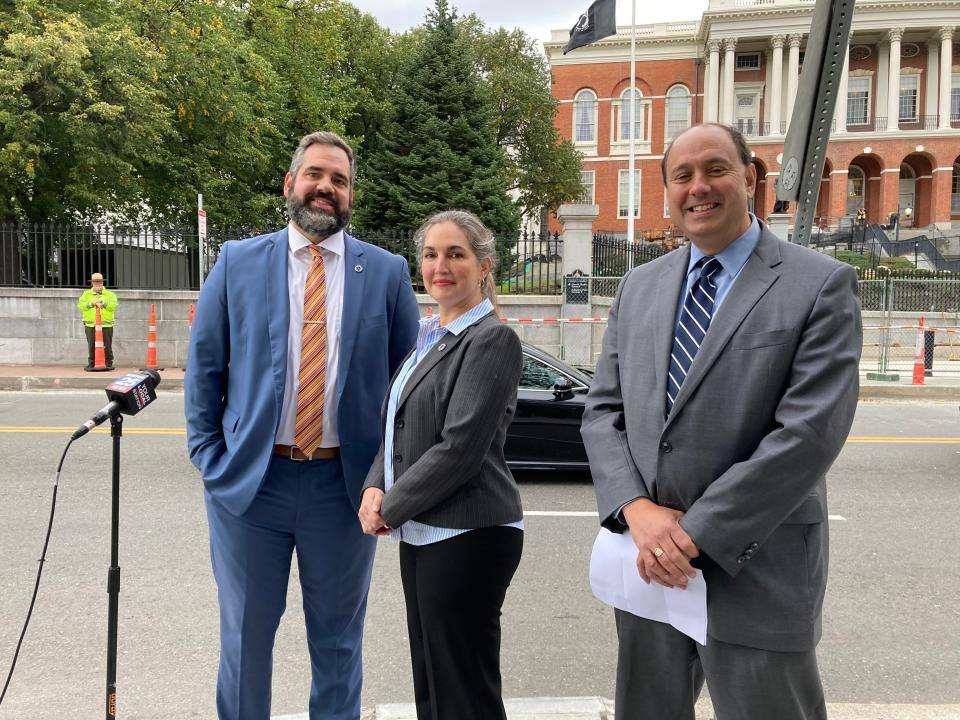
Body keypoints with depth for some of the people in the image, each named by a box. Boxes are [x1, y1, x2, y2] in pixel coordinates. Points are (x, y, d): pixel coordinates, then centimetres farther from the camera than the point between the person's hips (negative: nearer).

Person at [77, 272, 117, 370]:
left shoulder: (110, 294, 12)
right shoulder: (86, 294, 17)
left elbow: (113, 305, -6)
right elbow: (80, 305, 1)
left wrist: (102, 302, -16)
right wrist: (91, 303, -13)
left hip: (106, 325, -1)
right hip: (90, 325, 1)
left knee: (107, 345, -1)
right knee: (91, 346, 1)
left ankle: (109, 364, 9)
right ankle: (91, 364, 10)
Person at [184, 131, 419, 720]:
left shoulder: (387, 272, 1)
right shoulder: (238, 262, 2)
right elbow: (204, 367, 6)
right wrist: (210, 459, 1)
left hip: (347, 483, 0)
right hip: (248, 479, 1)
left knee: (338, 639, 16)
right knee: (245, 634, 16)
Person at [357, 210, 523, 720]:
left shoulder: (492, 339, -13)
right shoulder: (427, 336, 13)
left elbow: (461, 448, -19)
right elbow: (397, 429, 15)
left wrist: (389, 508, -10)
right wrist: (375, 488, -2)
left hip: (467, 536, -8)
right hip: (420, 534, 8)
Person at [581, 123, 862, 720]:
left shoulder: (822, 284, -7)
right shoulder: (640, 286, 8)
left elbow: (810, 433, -16)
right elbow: (602, 410, 4)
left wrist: (695, 532, -16)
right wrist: (638, 510, -11)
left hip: (755, 571, -4)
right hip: (647, 559, 5)